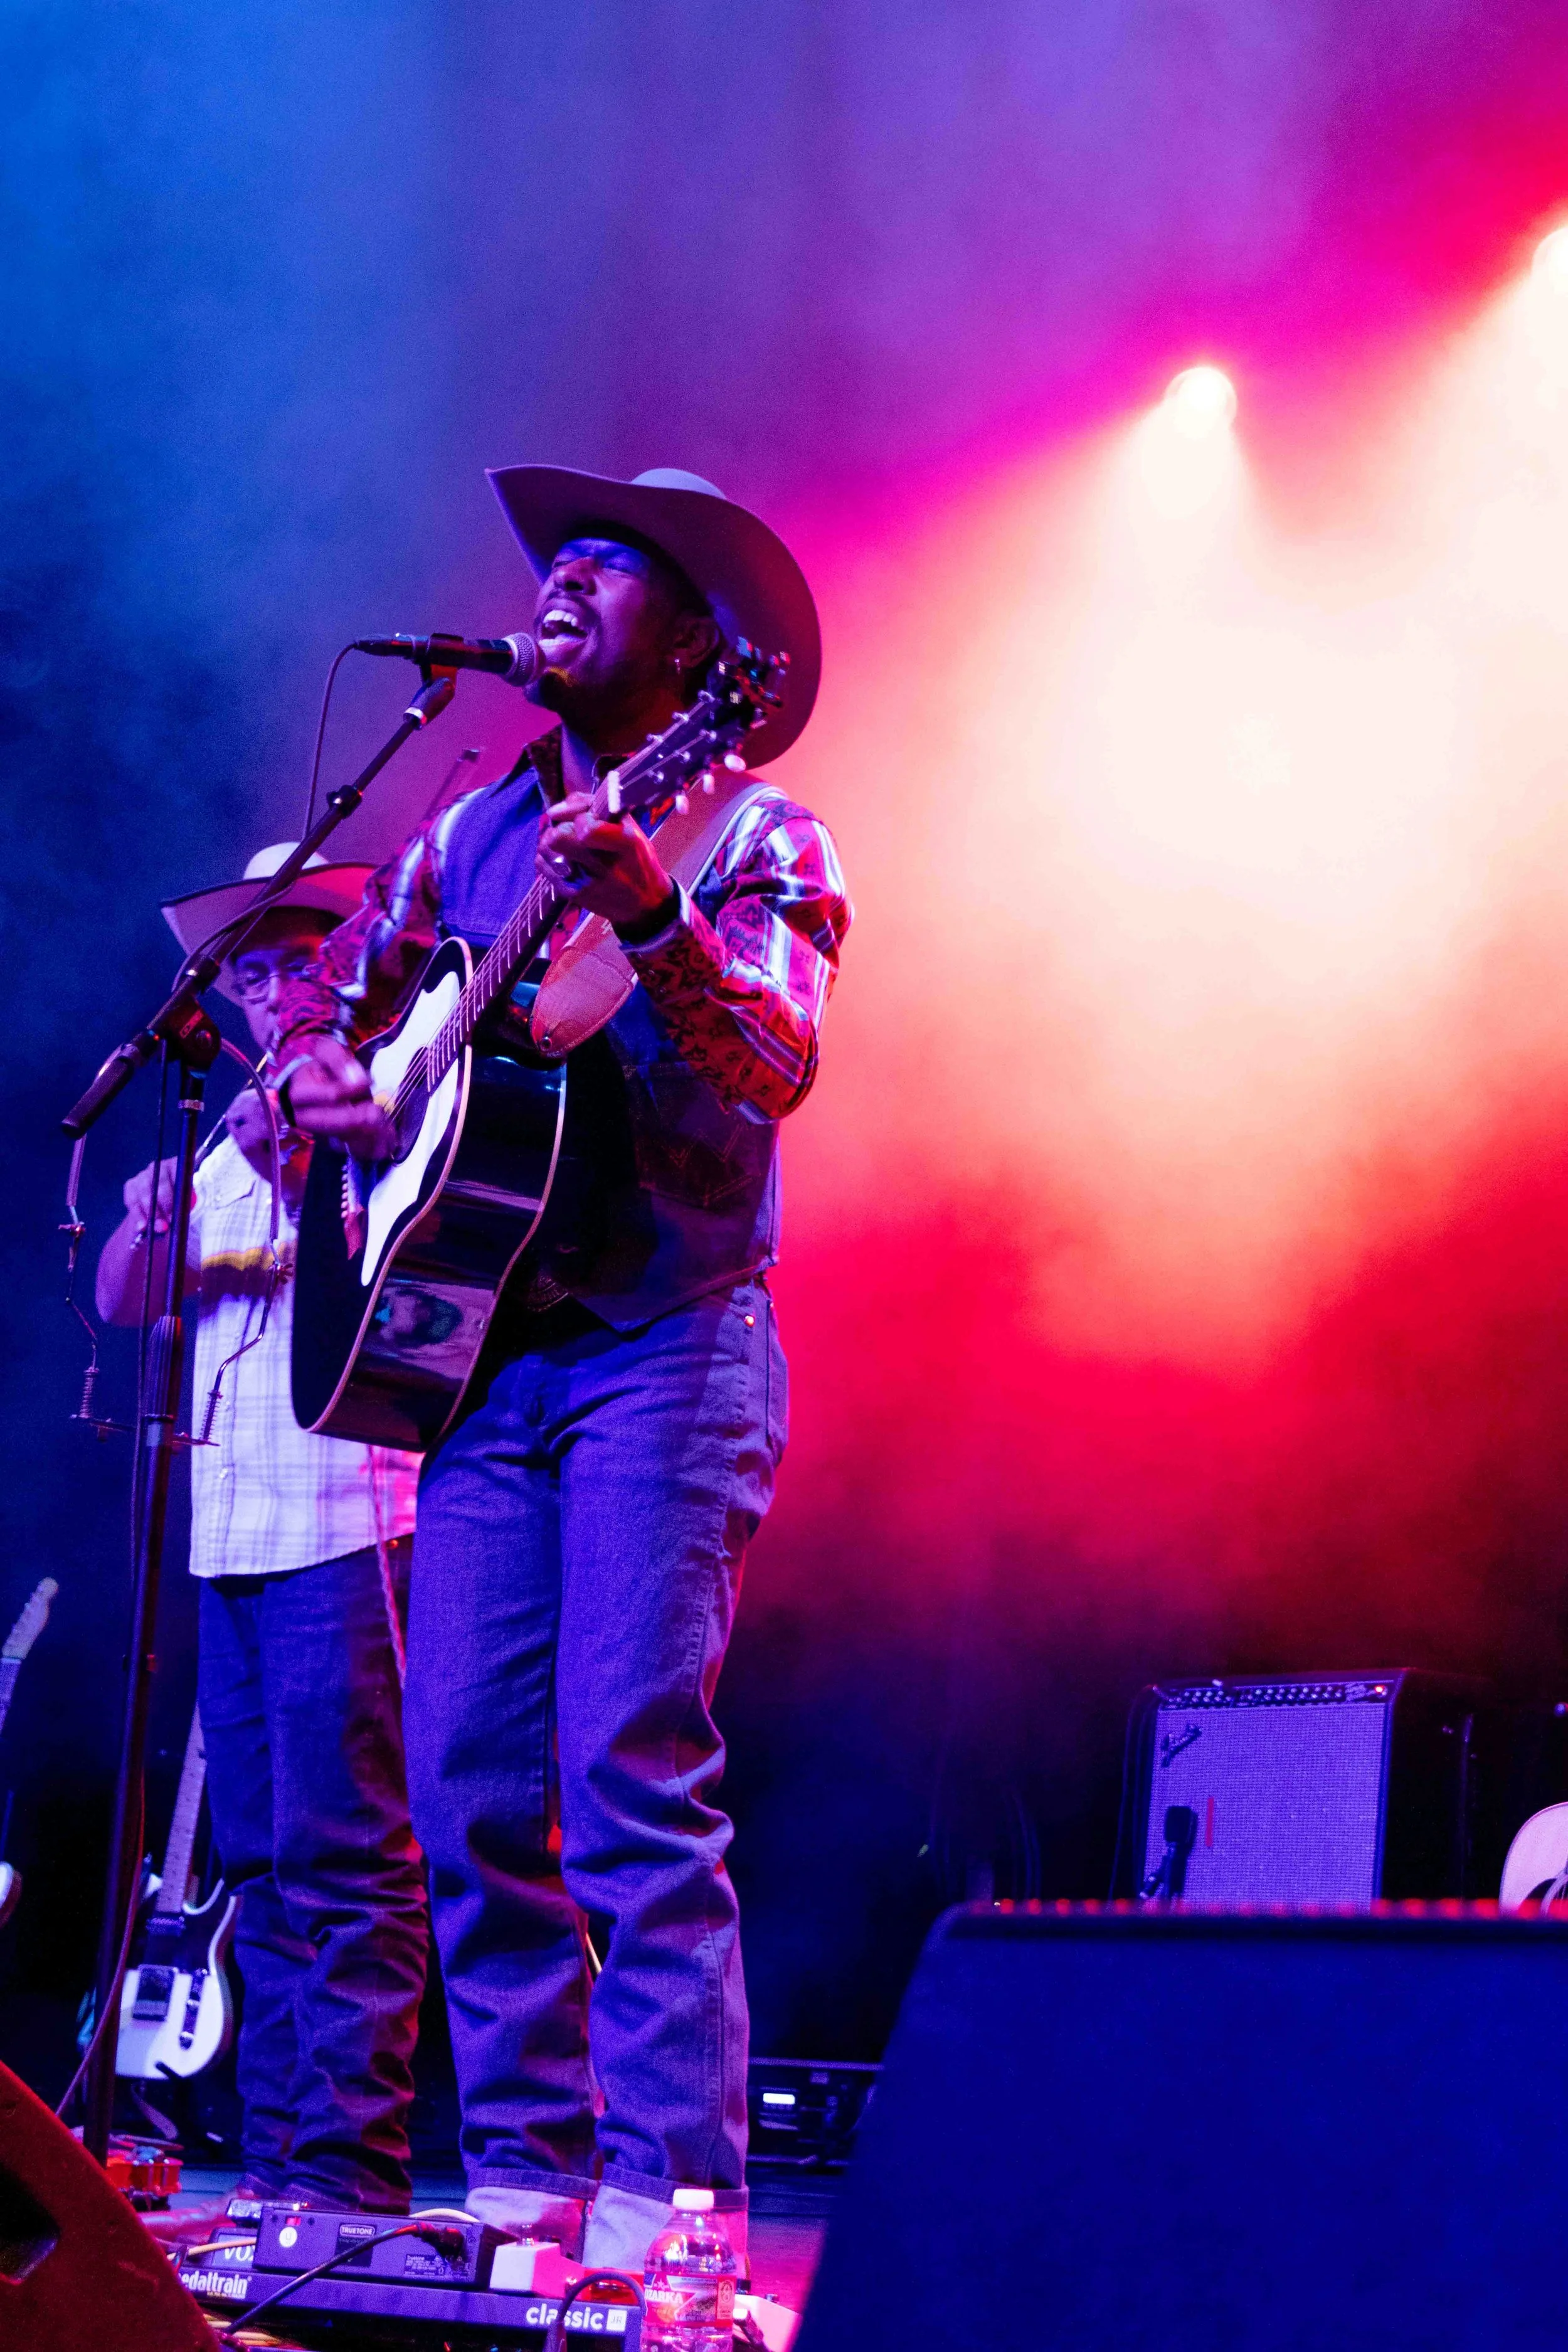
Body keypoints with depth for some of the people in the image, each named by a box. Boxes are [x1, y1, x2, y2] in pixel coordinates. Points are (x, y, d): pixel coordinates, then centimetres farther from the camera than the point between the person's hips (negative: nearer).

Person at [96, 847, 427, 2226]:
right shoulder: (227, 1139, 22)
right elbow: (121, 1302, 14)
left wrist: (301, 1181, -24)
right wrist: (153, 1216, -6)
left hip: (345, 1532, -7)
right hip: (233, 1544, 8)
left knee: (341, 1858, -11)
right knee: (259, 1864, 8)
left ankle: (349, 2169, -12)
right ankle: (276, 2156, 11)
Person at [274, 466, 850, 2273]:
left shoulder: (749, 830, 0)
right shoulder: (472, 834, 18)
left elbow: (776, 1065, -16)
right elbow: (322, 1004, 25)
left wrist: (653, 920, -34)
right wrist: (323, 1078, 1)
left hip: (665, 1345, -6)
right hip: (486, 1355, 6)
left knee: (634, 1767, -14)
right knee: (469, 1778, 1)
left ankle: (670, 2185, -13)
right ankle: (525, 2168, 7)